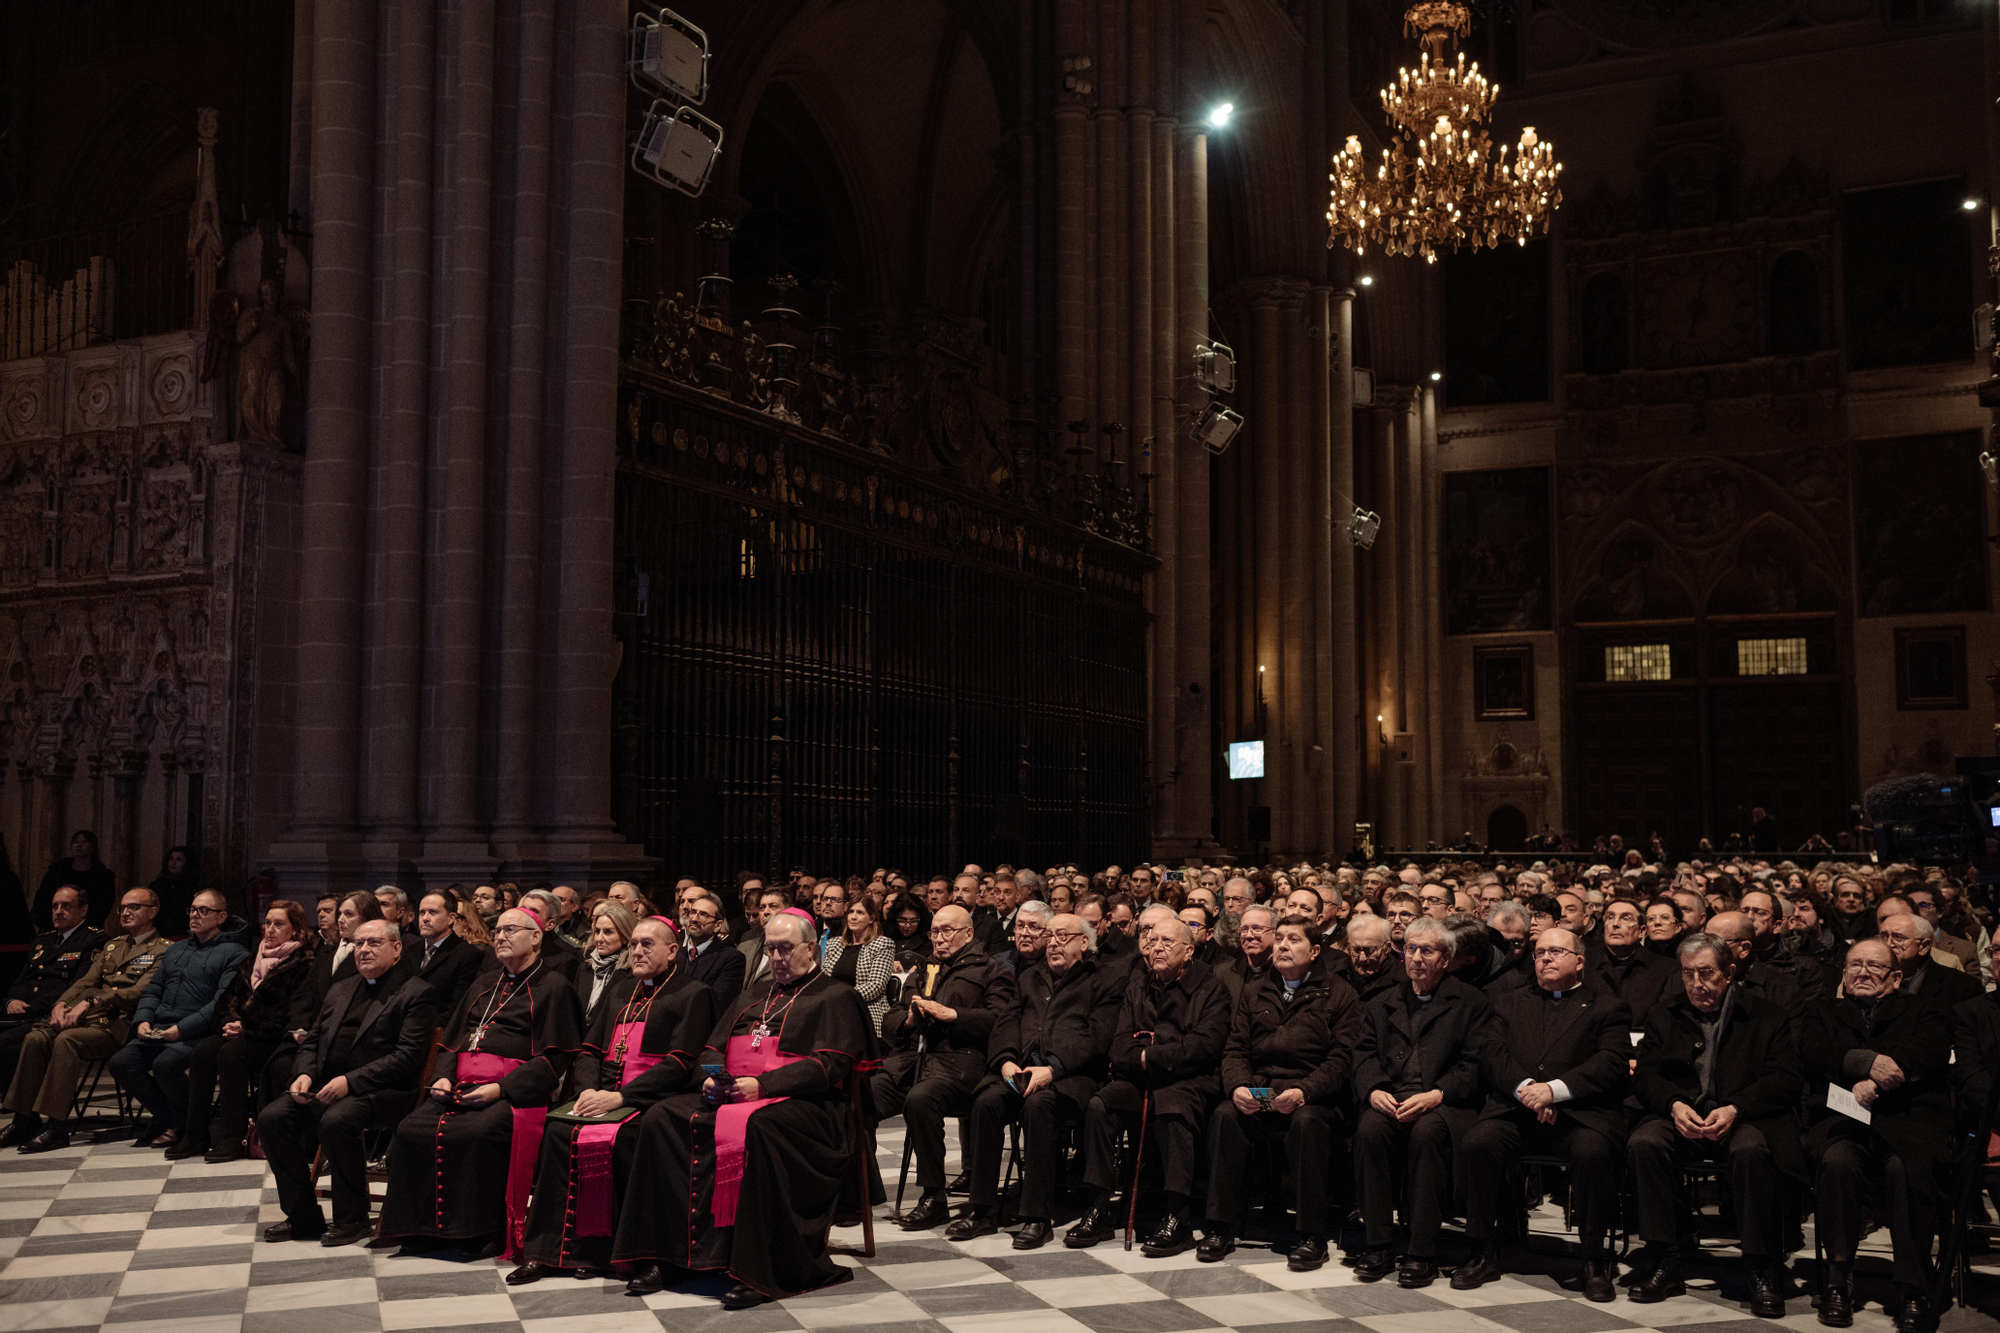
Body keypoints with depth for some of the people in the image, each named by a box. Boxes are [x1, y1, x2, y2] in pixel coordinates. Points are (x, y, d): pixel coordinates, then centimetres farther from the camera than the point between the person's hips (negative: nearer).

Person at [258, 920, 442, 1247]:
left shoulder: (417, 993, -2)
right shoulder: (340, 990, 23)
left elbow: (407, 1056, -13)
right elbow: (311, 1041, 22)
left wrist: (350, 1081, -20)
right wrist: (304, 1074, -1)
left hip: (379, 1090, -7)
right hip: (325, 1084, 7)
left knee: (335, 1121, -34)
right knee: (271, 1117, -15)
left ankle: (352, 1219, -16)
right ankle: (302, 1217, -4)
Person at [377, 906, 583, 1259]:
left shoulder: (554, 987, 4)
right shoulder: (485, 985, 27)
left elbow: (554, 1058, -6)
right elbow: (452, 1039, 27)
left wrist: (500, 1088, -16)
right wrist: (443, 1077, 5)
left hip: (511, 1092, -6)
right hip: (460, 1086, 6)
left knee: (474, 1134, -35)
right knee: (411, 1130, -20)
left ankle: (484, 1231, -20)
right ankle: (419, 1228, -11)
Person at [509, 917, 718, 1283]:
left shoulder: (693, 994, 3)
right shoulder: (620, 989, 24)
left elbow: (680, 1063, -9)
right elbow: (590, 1049, 21)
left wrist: (620, 1097, -16)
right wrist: (588, 1089, -2)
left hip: (652, 1098, -5)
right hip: (604, 1093, 5)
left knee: (612, 1139, -33)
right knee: (559, 1131, -23)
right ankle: (548, 1251, -21)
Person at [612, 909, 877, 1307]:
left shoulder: (835, 998, 7)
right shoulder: (753, 996, 28)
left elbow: (829, 1066, -7)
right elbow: (713, 1047, 25)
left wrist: (762, 1085, -18)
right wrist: (712, 1078, 0)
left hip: (797, 1102, -6)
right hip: (729, 1096, 7)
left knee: (754, 1128, -40)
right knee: (661, 1118, -18)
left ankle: (757, 1273, -36)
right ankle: (654, 1258, -19)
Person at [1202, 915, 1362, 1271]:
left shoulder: (1340, 995, 6)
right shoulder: (1254, 991, 19)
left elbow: (1341, 1058, -4)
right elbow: (1236, 1048, 13)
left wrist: (1304, 1091, -20)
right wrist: (1237, 1086, -9)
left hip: (1313, 1097, -3)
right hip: (1256, 1095, 3)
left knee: (1307, 1122, -36)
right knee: (1224, 1115, -27)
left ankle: (1312, 1236, -25)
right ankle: (1221, 1228, -18)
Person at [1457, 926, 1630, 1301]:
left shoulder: (1608, 1007, 13)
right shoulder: (1509, 1002, 24)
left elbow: (1612, 1063, -2)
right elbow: (1492, 1054, 9)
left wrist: (1554, 1090, -16)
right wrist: (1524, 1087, -12)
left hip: (1580, 1111, -2)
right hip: (1515, 1108, 2)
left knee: (1592, 1150, -34)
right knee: (1479, 1141, -27)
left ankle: (1595, 1260, -16)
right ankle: (1486, 1254, -13)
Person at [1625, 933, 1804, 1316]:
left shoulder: (1766, 1016, 8)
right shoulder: (1663, 1018, 17)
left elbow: (1785, 1082, -2)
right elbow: (1645, 1077, 9)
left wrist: (1734, 1110, -18)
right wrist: (1674, 1105, -14)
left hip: (1744, 1118, -2)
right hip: (1681, 1116, 3)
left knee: (1750, 1150, -38)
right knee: (1643, 1143, -30)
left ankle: (1762, 1270, -23)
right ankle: (1663, 1264, -21)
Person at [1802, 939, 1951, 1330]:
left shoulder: (1923, 1009, 22)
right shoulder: (1823, 1011, 26)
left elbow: (1932, 1052, 0)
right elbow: (1812, 1055, 5)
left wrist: (1875, 1083, -15)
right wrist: (1868, 1062, -13)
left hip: (1908, 1121, -1)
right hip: (1842, 1121, 1)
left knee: (1908, 1168, -35)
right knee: (1838, 1162, -34)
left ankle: (1913, 1291, -27)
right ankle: (1838, 1280, -25)